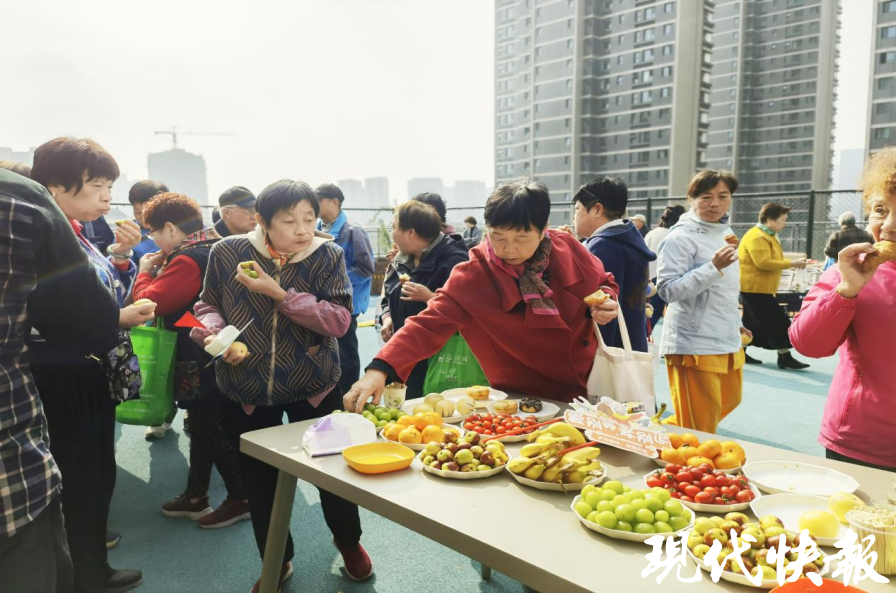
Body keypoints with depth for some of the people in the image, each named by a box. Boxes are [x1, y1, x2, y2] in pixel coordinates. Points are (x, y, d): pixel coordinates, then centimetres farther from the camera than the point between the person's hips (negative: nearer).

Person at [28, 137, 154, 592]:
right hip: (65, 384, -9)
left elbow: (104, 297, 11)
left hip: (91, 378, 9)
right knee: (83, 481, 5)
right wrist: (119, 321, -21)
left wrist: (120, 255, -2)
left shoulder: (77, 236, 8)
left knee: (95, 476, 20)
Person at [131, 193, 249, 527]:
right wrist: (162, 270, 5)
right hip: (214, 357, 10)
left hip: (202, 363, -10)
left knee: (214, 429, 2)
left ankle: (240, 499, 14)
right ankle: (195, 495, 32)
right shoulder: (213, 249, 11)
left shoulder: (188, 259, -21)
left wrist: (145, 273, -6)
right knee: (204, 425, 18)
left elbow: (150, 302, -23)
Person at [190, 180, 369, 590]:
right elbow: (208, 304, 5)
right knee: (259, 482, 14)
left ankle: (349, 541, 42)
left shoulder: (327, 256, -10)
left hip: (313, 385, -1)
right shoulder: (227, 253, -8)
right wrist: (214, 332, -17)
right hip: (246, 388, 1)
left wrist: (280, 294, -26)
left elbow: (339, 320, -19)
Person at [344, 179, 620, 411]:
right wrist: (380, 369, -41)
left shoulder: (567, 247, -9)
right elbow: (430, 324, -28)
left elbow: (603, 282, 9)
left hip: (589, 387, 4)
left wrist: (605, 299, -14)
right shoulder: (474, 276, -20)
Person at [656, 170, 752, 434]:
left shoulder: (726, 233, 11)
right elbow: (667, 290, -21)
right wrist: (713, 267, -28)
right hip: (694, 344, -8)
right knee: (699, 430, -1)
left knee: (729, 402, 21)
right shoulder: (681, 238, -15)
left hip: (727, 340, 9)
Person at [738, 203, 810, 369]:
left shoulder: (767, 236, 16)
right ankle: (784, 357, -3)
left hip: (757, 288, 11)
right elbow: (763, 263, -27)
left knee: (752, 323, 13)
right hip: (754, 288, -11)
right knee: (778, 322, -8)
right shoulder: (757, 237, -19)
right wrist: (791, 263, -23)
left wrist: (792, 261, 13)